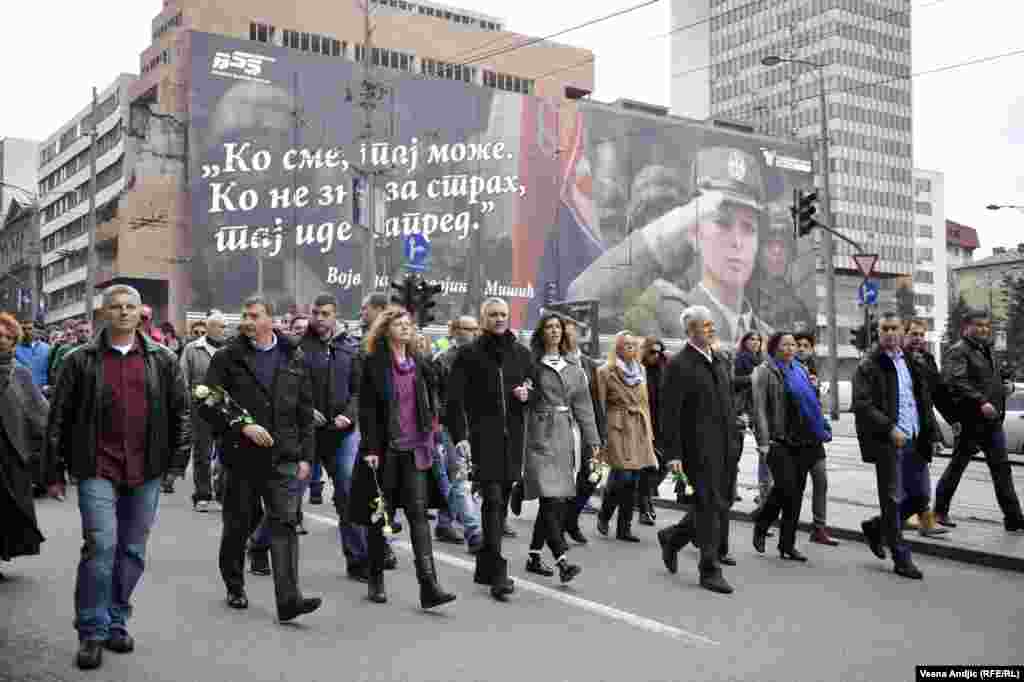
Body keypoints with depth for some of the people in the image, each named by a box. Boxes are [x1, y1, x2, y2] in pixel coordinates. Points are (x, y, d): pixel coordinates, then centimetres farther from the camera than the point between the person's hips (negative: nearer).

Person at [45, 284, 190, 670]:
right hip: (97, 469, -2)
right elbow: (59, 418, 4)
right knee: (101, 545, -11)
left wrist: (177, 460, 2)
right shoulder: (82, 361, 2)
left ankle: (116, 623, 25)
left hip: (146, 472, 2)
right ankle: (92, 633, 3)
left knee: (132, 551, 10)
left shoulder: (162, 360, 7)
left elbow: (181, 411, 8)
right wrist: (55, 470, 2)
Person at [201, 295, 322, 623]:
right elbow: (207, 403, -5)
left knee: (285, 523, -7)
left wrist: (305, 455, 6)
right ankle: (235, 587, 31)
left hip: (283, 458, 1)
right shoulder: (228, 357, 1)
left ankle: (288, 599, -10)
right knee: (238, 525, 12)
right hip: (242, 456, -1)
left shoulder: (295, 359, 8)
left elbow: (305, 412, 10)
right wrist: (242, 426, -16)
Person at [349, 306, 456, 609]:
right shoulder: (374, 364, -3)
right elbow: (367, 409, -8)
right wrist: (370, 449, -15)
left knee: (418, 513, -6)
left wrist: (428, 436, 12)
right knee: (380, 514, 8)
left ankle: (429, 586, -10)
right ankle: (376, 580, 24)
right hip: (384, 448, -3)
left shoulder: (418, 363, 11)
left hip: (414, 449, 3)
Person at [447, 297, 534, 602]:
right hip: (483, 436, -4)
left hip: (513, 436, 5)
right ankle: (498, 574, -12)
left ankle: (485, 568, 24)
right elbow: (455, 398, -5)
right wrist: (460, 436, -15)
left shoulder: (521, 353, 13)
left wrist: (527, 393, -1)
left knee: (501, 502, 10)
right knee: (493, 500, -12)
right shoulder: (469, 354, 0)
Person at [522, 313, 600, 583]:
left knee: (558, 502, 8)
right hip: (540, 436, -5)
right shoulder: (531, 363, 0)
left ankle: (534, 557, 20)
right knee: (550, 499, -13)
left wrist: (592, 440, 10)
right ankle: (562, 561, -14)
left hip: (564, 436, 6)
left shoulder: (573, 369, 15)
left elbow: (583, 406, 14)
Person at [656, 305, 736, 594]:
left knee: (721, 504, 11)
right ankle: (710, 570, 10)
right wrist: (673, 454, -17)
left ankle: (672, 538, 32)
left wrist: (732, 439, 15)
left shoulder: (719, 362, 15)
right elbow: (670, 414, -13)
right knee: (710, 506, -3)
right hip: (699, 448, -8)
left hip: (723, 448, 8)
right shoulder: (679, 365, -10)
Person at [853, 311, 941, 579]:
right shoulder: (868, 366, -6)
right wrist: (890, 428, -22)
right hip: (888, 442, -7)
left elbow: (924, 401, 19)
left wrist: (930, 434, 11)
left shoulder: (910, 362, 15)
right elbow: (862, 405, -15)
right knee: (893, 499, 1)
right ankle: (901, 558, 11)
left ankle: (876, 527, 30)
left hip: (914, 441, 7)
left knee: (920, 497, 10)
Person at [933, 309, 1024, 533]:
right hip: (970, 422, -8)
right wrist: (981, 402, -30)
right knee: (957, 466, 4)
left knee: (1001, 468, 7)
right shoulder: (958, 351, -11)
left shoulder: (988, 351, 17)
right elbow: (955, 382, -26)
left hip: (993, 421, 8)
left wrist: (1000, 409, 15)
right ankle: (940, 511, 19)